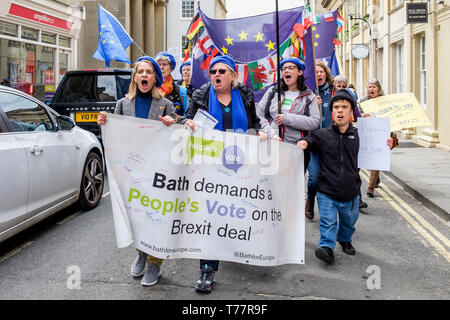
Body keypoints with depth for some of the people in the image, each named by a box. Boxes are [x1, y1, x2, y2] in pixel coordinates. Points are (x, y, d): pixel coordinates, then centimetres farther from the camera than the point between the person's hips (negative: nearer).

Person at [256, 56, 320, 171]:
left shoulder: (309, 96, 8)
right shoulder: (273, 92, 12)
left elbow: (315, 122, -5)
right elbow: (259, 114, 6)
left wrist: (288, 118, -13)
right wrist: (271, 134, -9)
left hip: (297, 149, -1)